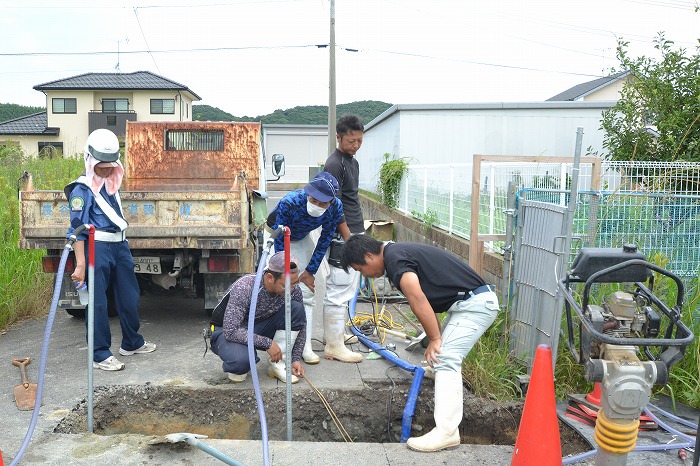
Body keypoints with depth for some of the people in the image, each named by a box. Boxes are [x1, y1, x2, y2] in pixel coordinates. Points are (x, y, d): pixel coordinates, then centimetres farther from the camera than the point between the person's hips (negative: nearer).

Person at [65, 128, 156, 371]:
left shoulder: (113, 183, 13)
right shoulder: (82, 189, -9)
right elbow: (77, 229, -13)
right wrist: (80, 264, -17)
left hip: (120, 245, 8)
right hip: (96, 248, -8)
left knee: (129, 296, 15)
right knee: (97, 302, 0)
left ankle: (132, 343, 32)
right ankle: (100, 355, 11)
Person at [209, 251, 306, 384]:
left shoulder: (293, 290, -18)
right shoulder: (244, 288, -33)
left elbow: (300, 325, -2)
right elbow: (230, 331, -34)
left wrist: (296, 358, -12)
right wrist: (267, 343, -32)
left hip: (258, 330, 5)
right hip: (226, 331, -5)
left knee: (296, 308, -20)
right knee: (241, 359, -40)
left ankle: (277, 365, -10)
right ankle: (238, 367, -2)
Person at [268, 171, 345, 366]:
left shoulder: (336, 207, -27)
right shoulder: (289, 203, -39)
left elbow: (325, 240, -12)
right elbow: (280, 241, -27)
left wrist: (310, 272, -8)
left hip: (302, 239, 4)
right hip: (276, 235, -4)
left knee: (307, 293, 2)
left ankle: (305, 348, 13)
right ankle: (279, 349, -7)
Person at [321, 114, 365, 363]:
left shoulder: (353, 161, 16)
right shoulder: (334, 164, -15)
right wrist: (348, 237, -19)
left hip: (353, 233, 10)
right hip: (342, 235, -10)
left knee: (347, 287, 17)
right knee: (338, 290, -6)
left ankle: (338, 332, 30)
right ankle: (334, 347, 1)